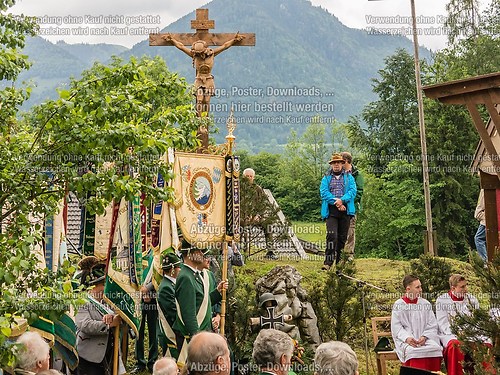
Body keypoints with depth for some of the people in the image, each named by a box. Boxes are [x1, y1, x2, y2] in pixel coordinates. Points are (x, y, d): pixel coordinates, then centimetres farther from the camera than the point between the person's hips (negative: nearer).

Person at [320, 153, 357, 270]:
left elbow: (352, 191, 0)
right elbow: (324, 193, -1)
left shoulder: (349, 177, 14)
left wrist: (342, 200, -17)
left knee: (342, 237, 5)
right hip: (331, 211, -1)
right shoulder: (326, 179, 13)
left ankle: (340, 262, 13)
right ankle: (328, 262, -17)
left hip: (345, 210, 2)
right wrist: (335, 202, -14)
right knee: (332, 235, -16)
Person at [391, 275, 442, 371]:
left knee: (436, 348, -29)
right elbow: (396, 327, 1)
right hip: (406, 340, -2)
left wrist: (424, 337, -10)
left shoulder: (426, 304, 14)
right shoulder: (398, 305, 7)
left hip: (426, 338, 2)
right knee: (413, 351, -35)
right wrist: (407, 338, -18)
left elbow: (432, 325, 9)